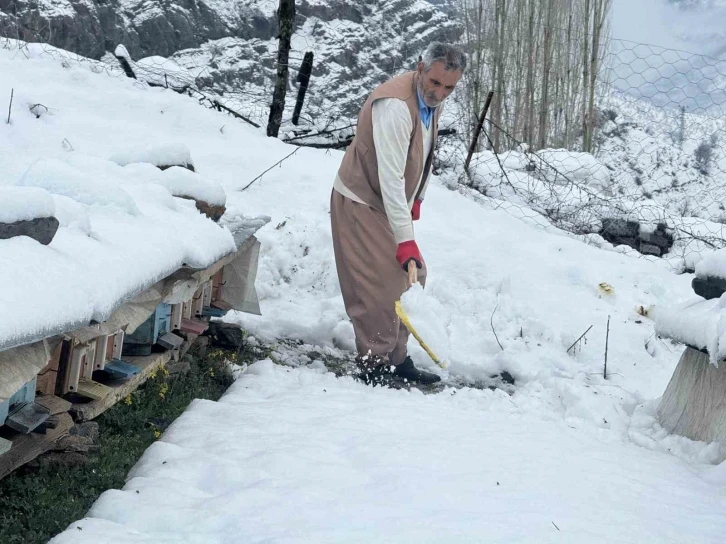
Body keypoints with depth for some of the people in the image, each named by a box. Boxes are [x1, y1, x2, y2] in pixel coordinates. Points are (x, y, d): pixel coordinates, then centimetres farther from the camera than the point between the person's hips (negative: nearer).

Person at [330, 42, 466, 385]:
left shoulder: (433, 100, 0)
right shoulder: (395, 106, -29)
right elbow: (391, 178, -33)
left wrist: (417, 199, 19)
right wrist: (405, 239, -34)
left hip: (392, 204, 9)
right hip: (361, 203, -9)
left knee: (411, 279, 11)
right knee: (382, 286, -11)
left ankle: (396, 358, 21)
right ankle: (373, 366, 1)